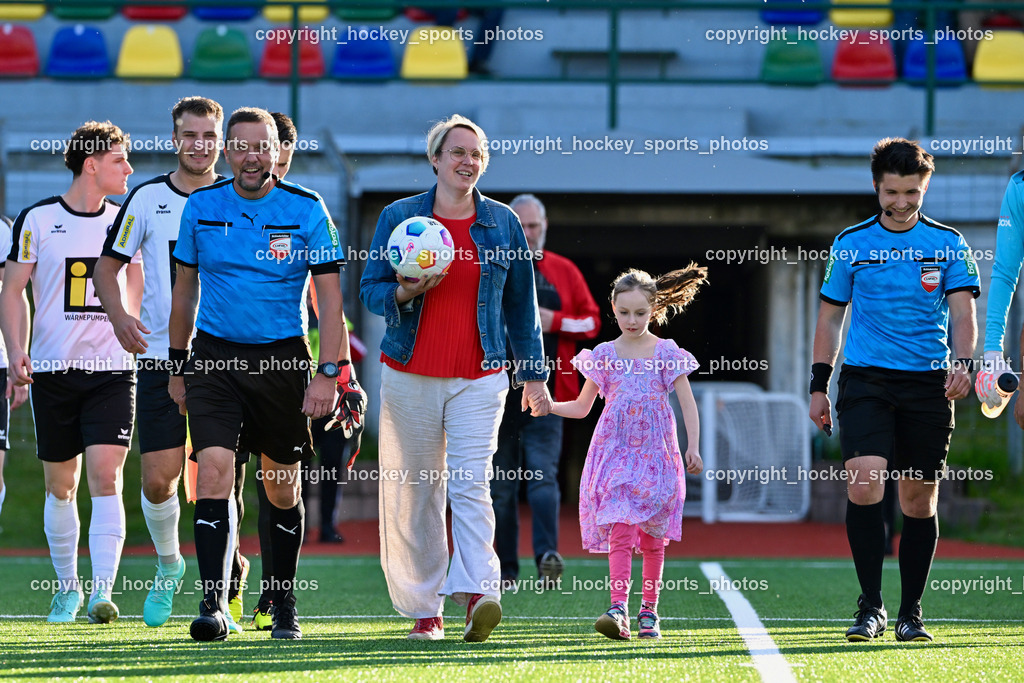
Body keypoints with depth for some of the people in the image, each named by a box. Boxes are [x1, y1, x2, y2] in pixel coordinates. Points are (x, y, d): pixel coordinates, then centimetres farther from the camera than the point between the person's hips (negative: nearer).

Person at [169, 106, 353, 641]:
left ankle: (284, 607, 24)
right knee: (214, 471, -16)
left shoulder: (306, 210, -4)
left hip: (282, 357, -1)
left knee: (282, 488, 9)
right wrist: (178, 363, 16)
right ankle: (213, 605, -19)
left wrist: (327, 373, -13)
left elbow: (330, 297, -5)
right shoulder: (201, 207, 3)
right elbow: (185, 288, 15)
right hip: (214, 357, 1)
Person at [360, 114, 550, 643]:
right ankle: (424, 610, 10)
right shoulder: (398, 217, 5)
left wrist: (533, 372, 14)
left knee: (471, 484, -15)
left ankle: (477, 593, -26)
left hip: (479, 378, 0)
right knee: (413, 493, 3)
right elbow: (369, 289, 7)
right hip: (409, 375, 0)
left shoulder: (502, 223, 9)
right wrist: (403, 294, -15)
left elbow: (520, 303, 14)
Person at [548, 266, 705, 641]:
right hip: (615, 451, 0)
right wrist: (545, 405, 2)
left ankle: (649, 610, 16)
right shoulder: (604, 355, 7)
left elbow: (687, 402, 2)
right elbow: (582, 406, 17)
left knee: (653, 538, 5)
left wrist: (693, 448, -7)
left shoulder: (667, 353, 2)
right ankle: (618, 609, -22)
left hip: (655, 452, 0)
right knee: (620, 532, -14)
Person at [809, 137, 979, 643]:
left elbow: (963, 314, -1)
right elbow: (830, 317, 14)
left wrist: (962, 363, -19)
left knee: (919, 501, 4)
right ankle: (870, 607, -11)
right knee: (863, 485, -18)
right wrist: (819, 385, 8)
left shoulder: (947, 244, 5)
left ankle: (911, 613, 15)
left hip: (928, 384, 1)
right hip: (865, 380, 0)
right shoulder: (851, 244, 7)